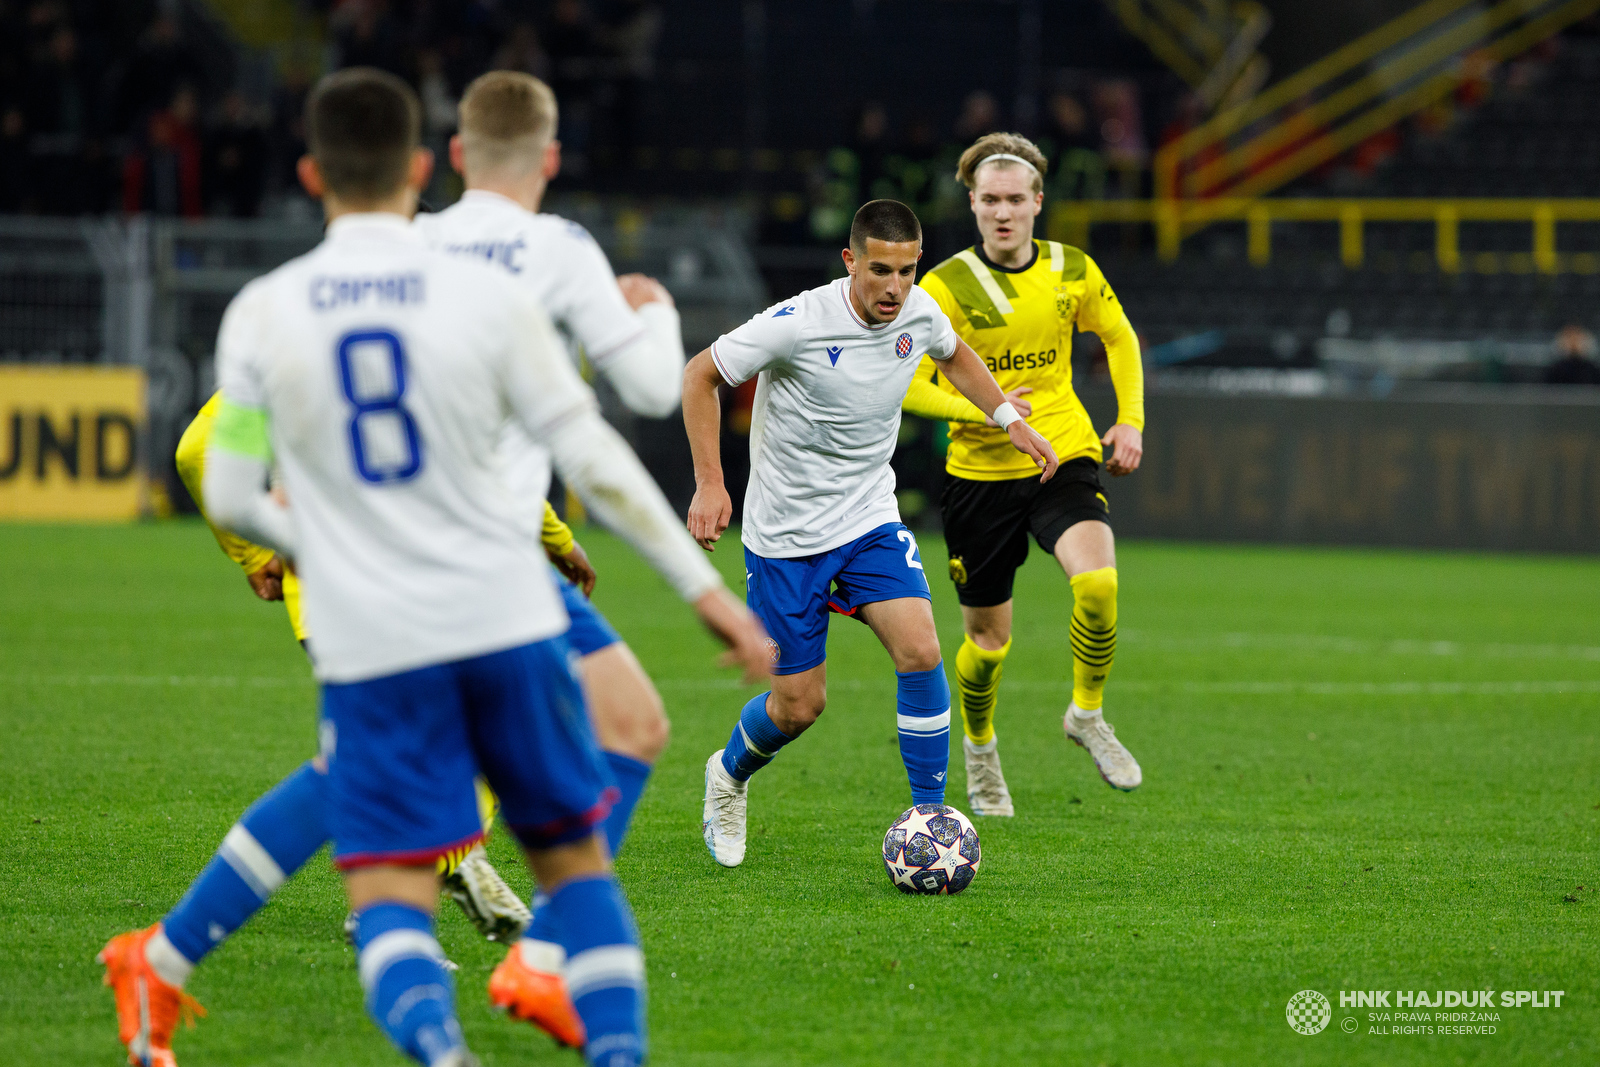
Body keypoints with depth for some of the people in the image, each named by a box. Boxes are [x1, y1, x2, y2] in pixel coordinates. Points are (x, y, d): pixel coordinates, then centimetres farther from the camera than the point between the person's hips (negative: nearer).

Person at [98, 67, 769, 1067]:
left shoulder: (261, 314, -1)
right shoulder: (488, 297, -3)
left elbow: (231, 500, 4)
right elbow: (594, 462, -3)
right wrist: (702, 582, 5)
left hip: (371, 647, 0)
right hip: (508, 620, 1)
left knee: (390, 901, -2)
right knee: (576, 862, 15)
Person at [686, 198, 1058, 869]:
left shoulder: (919, 314, -7)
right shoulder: (799, 325, -23)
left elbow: (954, 354, 20)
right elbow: (701, 375, -10)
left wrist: (1010, 419, 11)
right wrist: (710, 482, -16)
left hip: (870, 519, 4)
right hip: (783, 536, -4)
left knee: (920, 651, -19)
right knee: (798, 707, 1)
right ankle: (729, 775, 34)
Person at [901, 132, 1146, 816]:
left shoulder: (1073, 271, 0)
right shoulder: (945, 286, -11)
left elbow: (1120, 338, 18)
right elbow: (907, 386, -11)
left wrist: (1131, 420, 7)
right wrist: (983, 410, -25)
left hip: (1066, 457, 1)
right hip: (980, 472, -1)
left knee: (1098, 581, -27)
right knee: (988, 639, 5)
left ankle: (1087, 714, -2)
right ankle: (980, 747, 36)